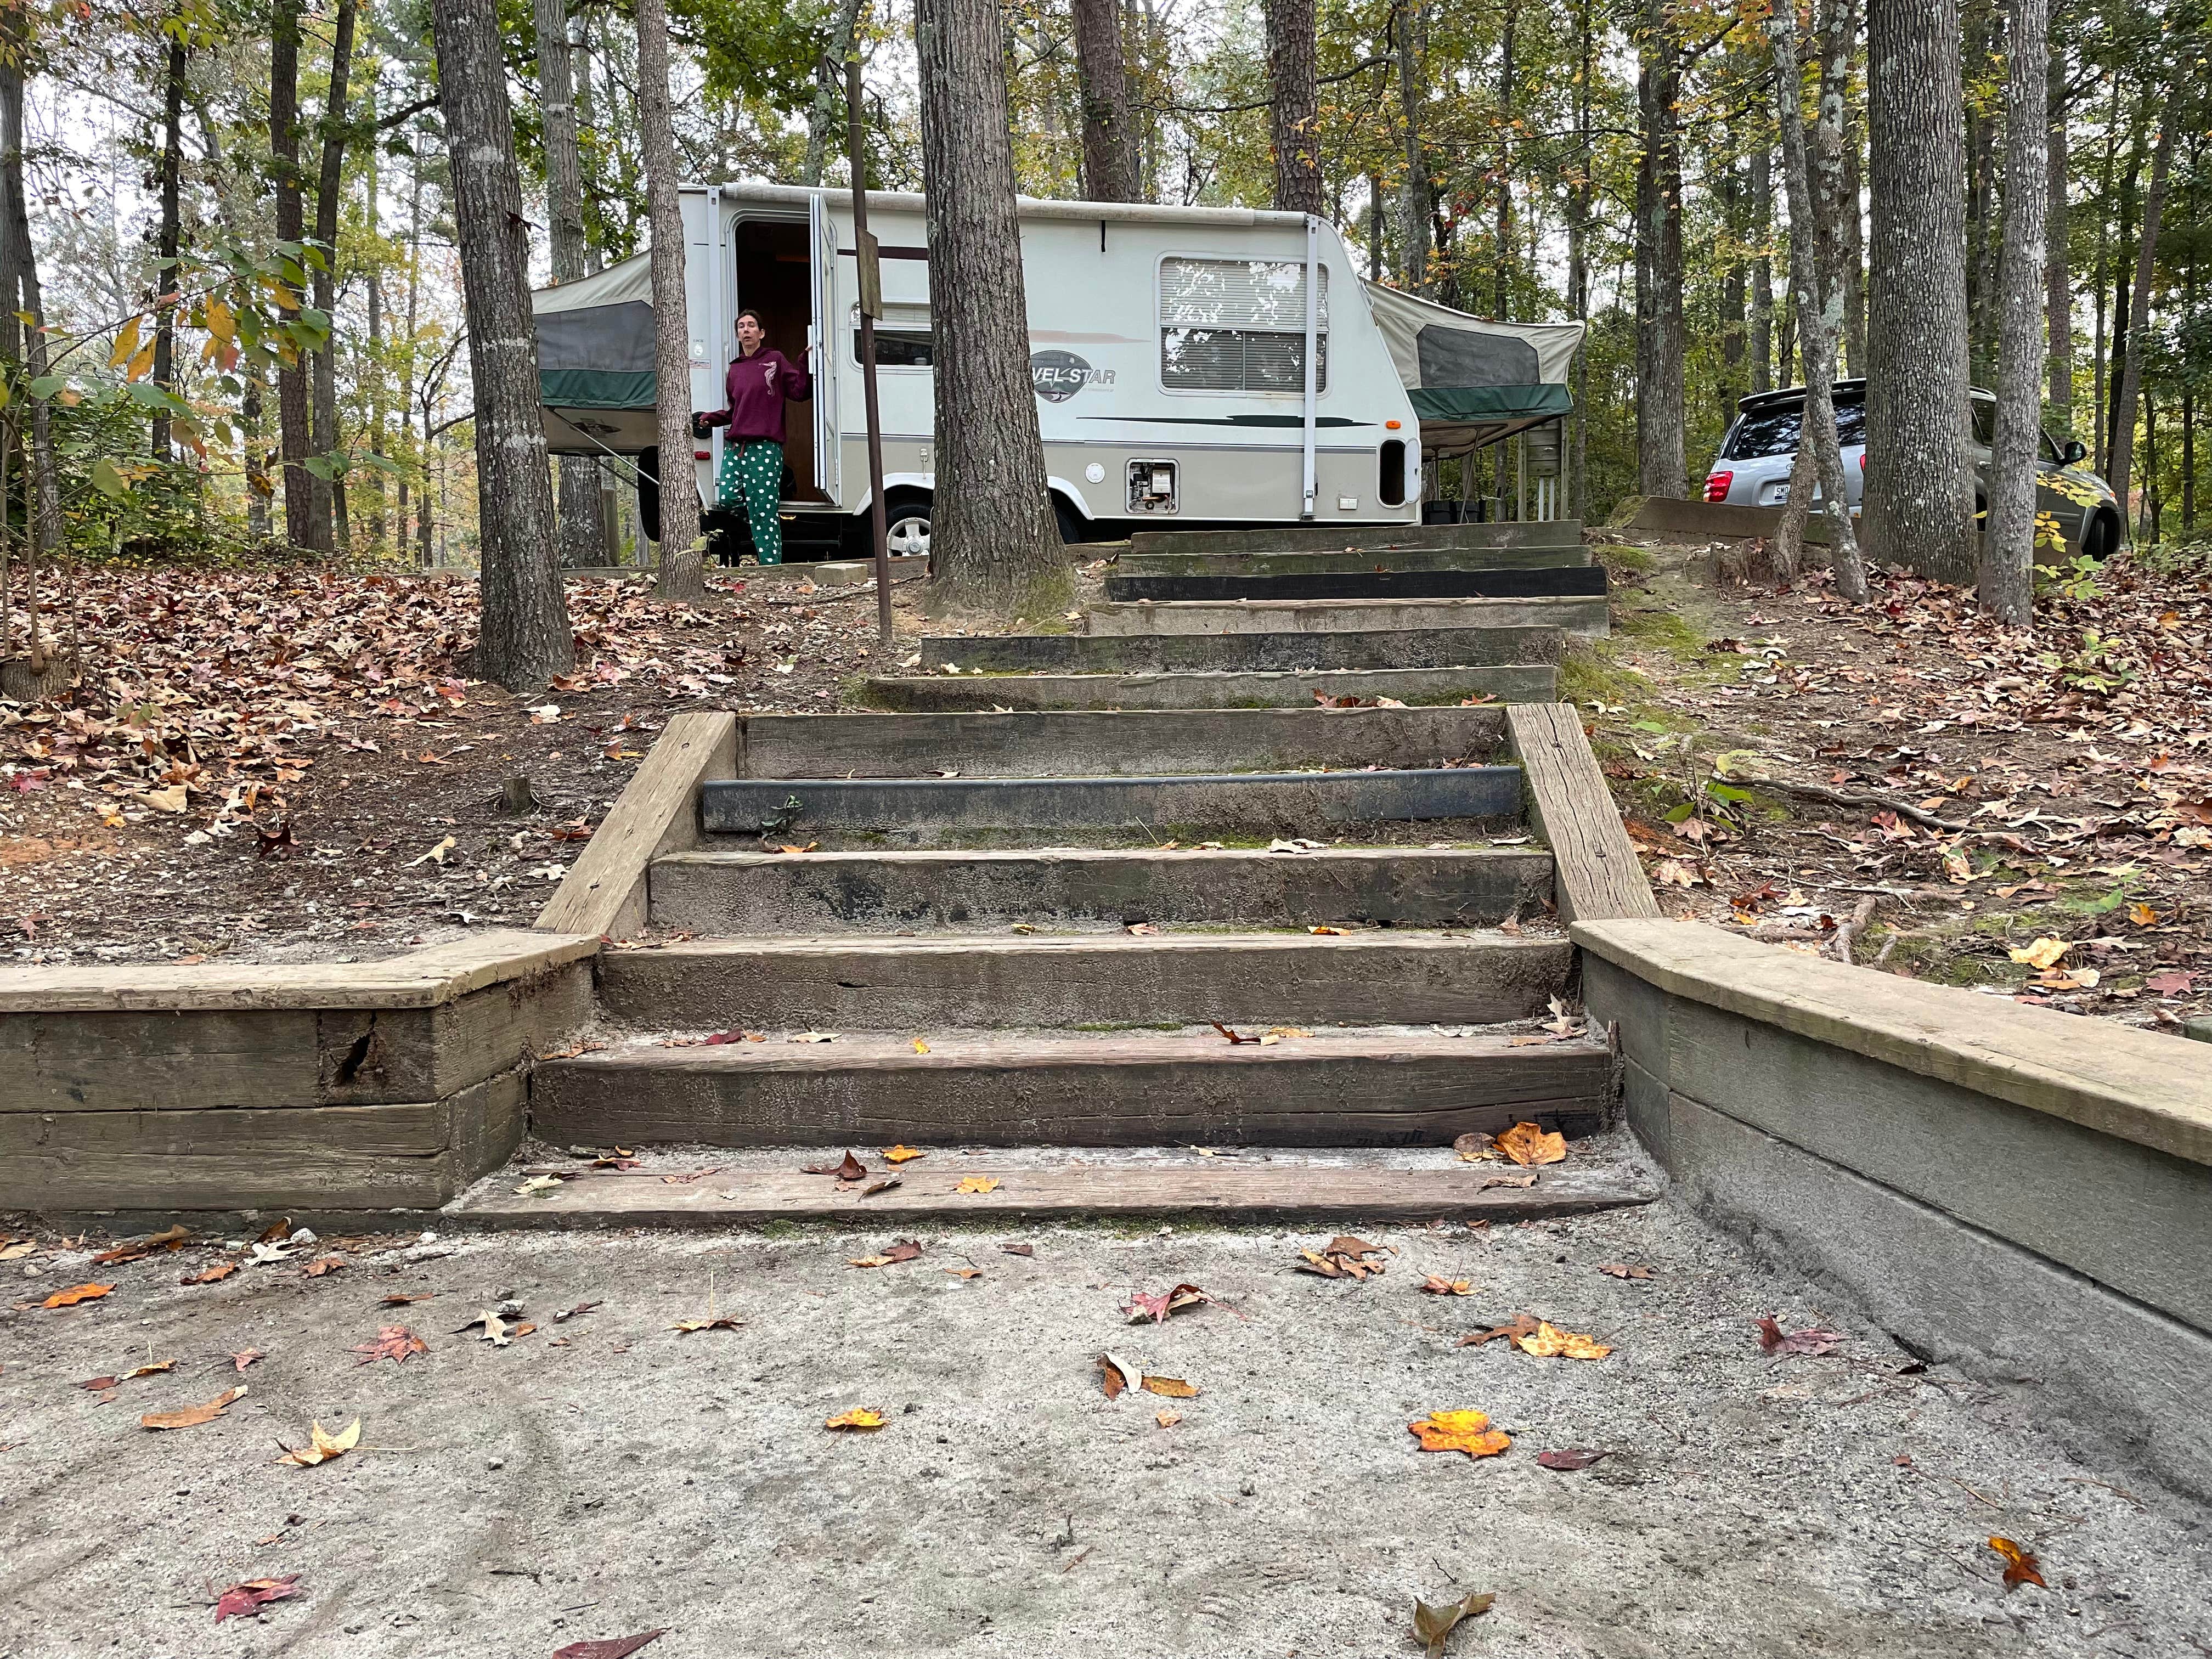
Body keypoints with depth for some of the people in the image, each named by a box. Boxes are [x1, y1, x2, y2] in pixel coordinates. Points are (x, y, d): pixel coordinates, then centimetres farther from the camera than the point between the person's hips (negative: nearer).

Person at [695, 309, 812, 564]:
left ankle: (771, 567, -4)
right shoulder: (735, 368, 20)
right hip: (735, 446, 6)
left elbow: (800, 391, -3)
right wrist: (711, 418, 12)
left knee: (763, 512, -9)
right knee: (727, 498, -7)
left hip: (765, 447, -6)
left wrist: (806, 365, -16)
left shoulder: (775, 359, 4)